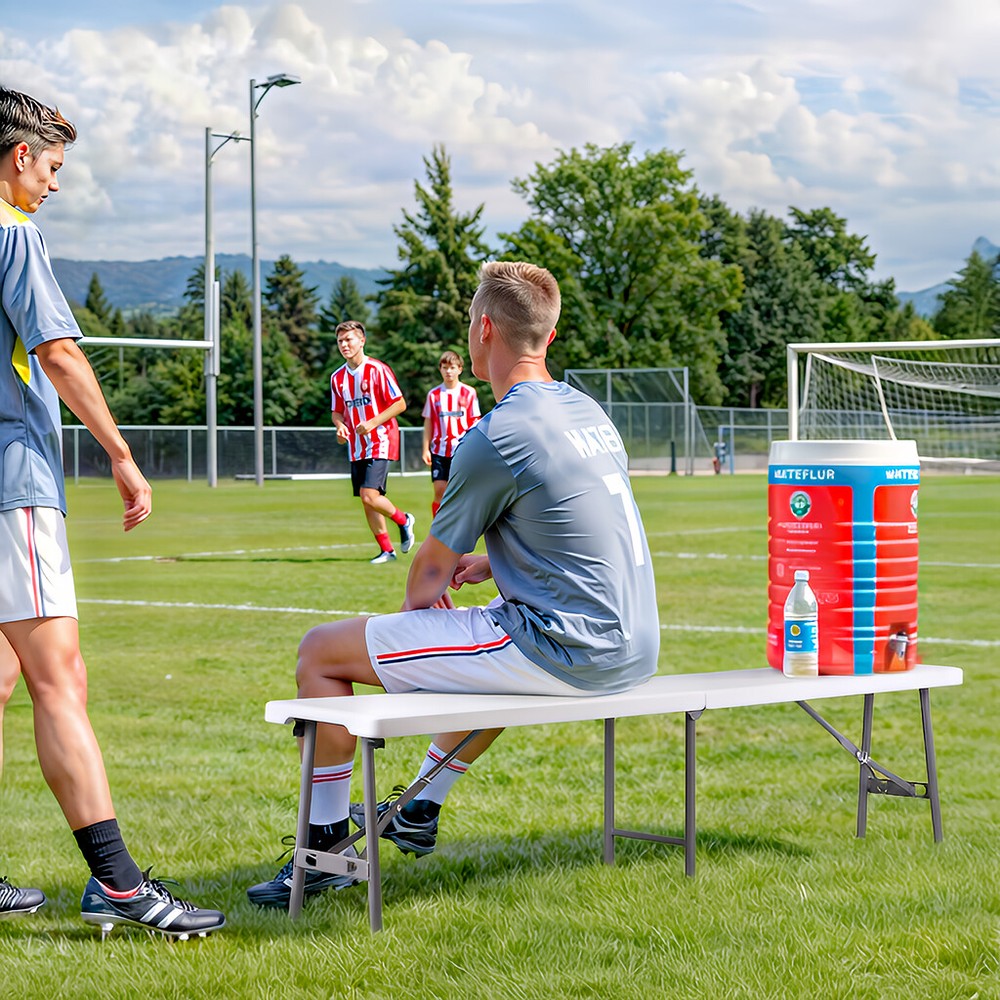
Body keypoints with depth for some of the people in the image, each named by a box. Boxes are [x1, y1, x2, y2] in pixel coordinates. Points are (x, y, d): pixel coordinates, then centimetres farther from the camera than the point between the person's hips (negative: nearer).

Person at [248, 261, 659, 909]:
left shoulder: (494, 439, -16)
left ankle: (327, 845, 12)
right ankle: (420, 813, 51)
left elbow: (431, 572, -4)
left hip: (561, 653, -9)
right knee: (487, 642, 42)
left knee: (323, 653, 0)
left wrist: (415, 604, 17)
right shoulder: (588, 411, 11)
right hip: (635, 651, 9)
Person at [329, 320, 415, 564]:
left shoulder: (378, 370, -10)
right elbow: (337, 412, 17)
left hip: (380, 442, -6)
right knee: (367, 500, 4)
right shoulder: (338, 377, 8)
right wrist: (340, 425, -5)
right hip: (356, 446, 6)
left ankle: (403, 520, 9)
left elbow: (400, 404, -10)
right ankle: (386, 550, 15)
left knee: (370, 496, -18)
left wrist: (372, 423, -18)